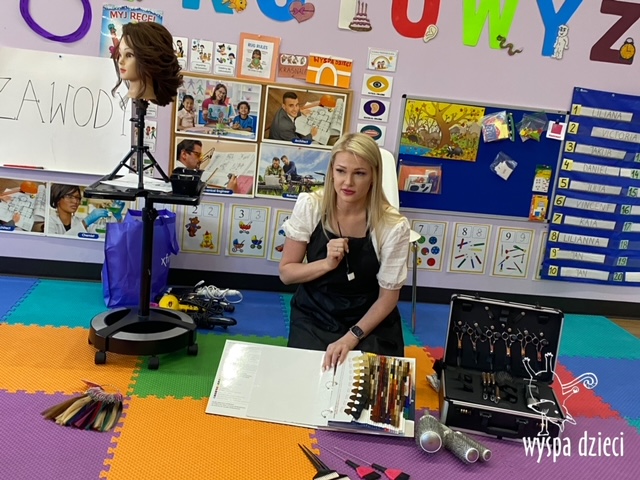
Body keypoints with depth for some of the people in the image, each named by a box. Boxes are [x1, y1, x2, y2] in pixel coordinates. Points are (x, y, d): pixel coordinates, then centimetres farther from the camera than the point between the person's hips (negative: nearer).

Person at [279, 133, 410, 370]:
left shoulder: (393, 226, -17)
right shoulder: (309, 206, -12)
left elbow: (388, 296, -8)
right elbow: (286, 273, -4)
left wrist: (352, 337, -20)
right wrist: (327, 264, -21)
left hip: (369, 320, -1)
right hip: (313, 316, 1)